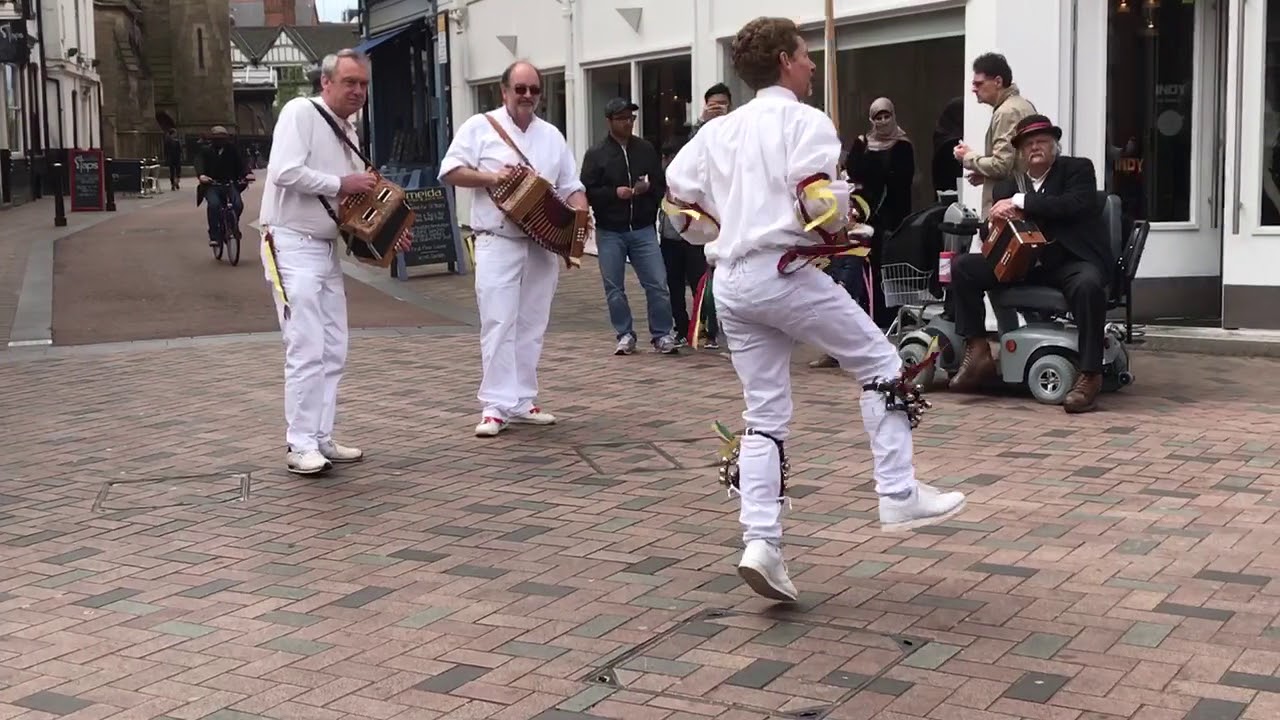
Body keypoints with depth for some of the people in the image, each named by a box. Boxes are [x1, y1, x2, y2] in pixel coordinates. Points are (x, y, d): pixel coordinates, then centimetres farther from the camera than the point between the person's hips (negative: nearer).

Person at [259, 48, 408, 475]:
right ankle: (301, 445, -5)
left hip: (328, 248, 9)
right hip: (292, 246, -9)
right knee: (307, 350, -11)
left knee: (334, 351, 9)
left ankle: (321, 439, 15)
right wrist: (341, 184, -16)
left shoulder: (348, 132, 16)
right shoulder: (300, 112, -10)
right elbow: (285, 172, -22)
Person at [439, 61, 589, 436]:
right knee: (498, 324, -9)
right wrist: (490, 177, -17)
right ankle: (496, 405, -5)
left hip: (544, 244, 5)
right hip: (498, 243, -5)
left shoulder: (551, 135, 14)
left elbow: (570, 186, 14)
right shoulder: (480, 126, 0)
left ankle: (521, 401, 17)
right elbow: (450, 172, -3)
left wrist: (580, 215, -5)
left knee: (532, 325, 8)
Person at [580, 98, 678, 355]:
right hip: (610, 232, -1)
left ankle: (662, 335, 8)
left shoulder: (646, 149, 7)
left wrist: (649, 189, -10)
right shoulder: (596, 154, -1)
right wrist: (614, 193, -17)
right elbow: (587, 192, -6)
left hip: (643, 229, 1)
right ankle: (625, 336, 17)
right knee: (614, 288, 5)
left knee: (657, 284, -3)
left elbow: (661, 185, 11)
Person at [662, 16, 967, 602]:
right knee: (881, 366, 9)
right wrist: (842, 218, 4)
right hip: (784, 274, -7)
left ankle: (761, 545, 3)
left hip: (730, 283, 7)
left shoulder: (719, 130, 16)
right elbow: (819, 203, -17)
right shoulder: (804, 121, -5)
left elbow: (679, 198, 16)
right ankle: (899, 496, 9)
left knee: (765, 416, 11)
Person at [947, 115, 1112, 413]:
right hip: (1024, 261, 5)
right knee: (963, 267, -10)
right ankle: (978, 353, -10)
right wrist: (1000, 216, -13)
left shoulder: (1078, 169, 4)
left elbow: (1075, 204, -16)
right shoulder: (1010, 185, 16)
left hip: (1071, 260, -5)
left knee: (1088, 285, -38)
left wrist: (1020, 203, -16)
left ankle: (1090, 376, -30)